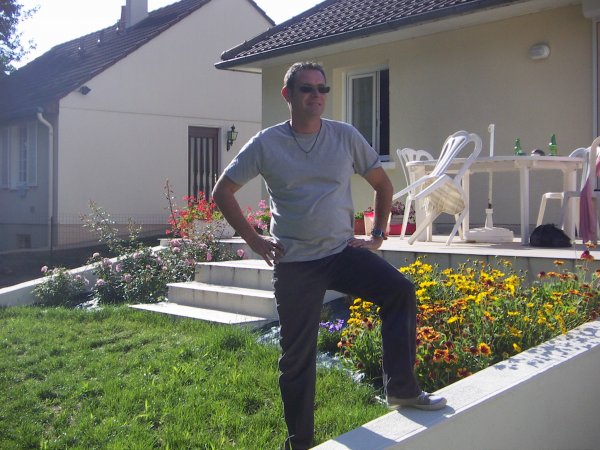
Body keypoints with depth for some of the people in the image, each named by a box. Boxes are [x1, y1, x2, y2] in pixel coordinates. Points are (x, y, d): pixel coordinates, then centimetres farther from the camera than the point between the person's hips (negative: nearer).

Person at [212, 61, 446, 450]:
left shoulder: (346, 137, 3)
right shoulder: (266, 144, -1)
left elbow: (383, 184, 14)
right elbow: (223, 192, 4)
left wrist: (377, 235, 7)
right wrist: (254, 240, -2)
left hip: (343, 252, 2)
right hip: (294, 263, -1)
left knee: (401, 291, -21)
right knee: (297, 355, 3)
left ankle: (402, 389, -9)